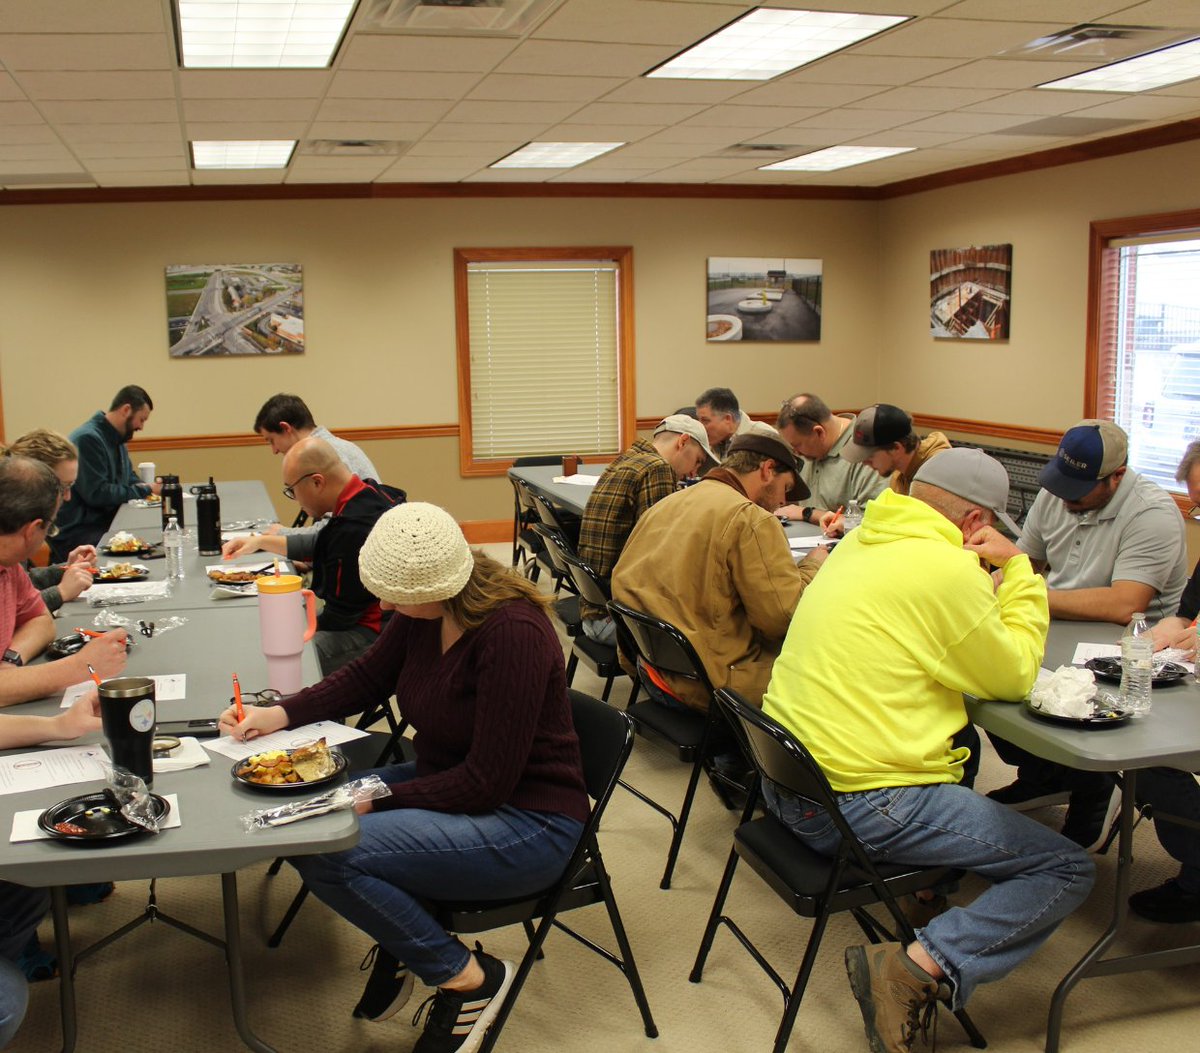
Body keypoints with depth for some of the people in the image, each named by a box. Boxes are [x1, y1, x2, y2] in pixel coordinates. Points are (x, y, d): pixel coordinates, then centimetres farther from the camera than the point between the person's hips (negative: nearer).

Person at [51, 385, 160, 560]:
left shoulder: (117, 439, 15)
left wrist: (151, 486, 1)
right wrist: (145, 490, -13)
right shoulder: (88, 439, -17)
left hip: (106, 524, 9)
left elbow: (130, 478, 24)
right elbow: (96, 493, -22)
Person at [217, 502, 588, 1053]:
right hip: (448, 782, 9)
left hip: (527, 822, -9)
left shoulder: (513, 634, -27)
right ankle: (400, 944, 14)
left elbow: (488, 781, -24)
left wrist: (380, 799, -19)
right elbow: (368, 676, 14)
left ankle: (467, 977, -5)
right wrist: (281, 713, 2)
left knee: (324, 851, -22)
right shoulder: (424, 611, -4)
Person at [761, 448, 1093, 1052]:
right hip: (860, 805, -9)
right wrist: (1018, 568, 4)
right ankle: (919, 968, -13)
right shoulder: (948, 569, -16)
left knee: (955, 756, 36)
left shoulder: (861, 543, 10)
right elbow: (1014, 678, -3)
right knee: (1067, 871, 1)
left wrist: (1001, 574, 15)